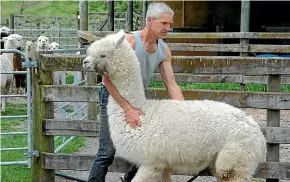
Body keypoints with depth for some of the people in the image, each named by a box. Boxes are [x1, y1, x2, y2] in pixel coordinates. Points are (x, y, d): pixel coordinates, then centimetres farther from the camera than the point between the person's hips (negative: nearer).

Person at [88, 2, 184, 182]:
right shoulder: (129, 41, -26)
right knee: (108, 152, -9)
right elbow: (108, 78, -30)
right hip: (114, 96, -6)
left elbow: (171, 84, -3)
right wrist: (128, 109, -36)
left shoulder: (164, 50, -6)